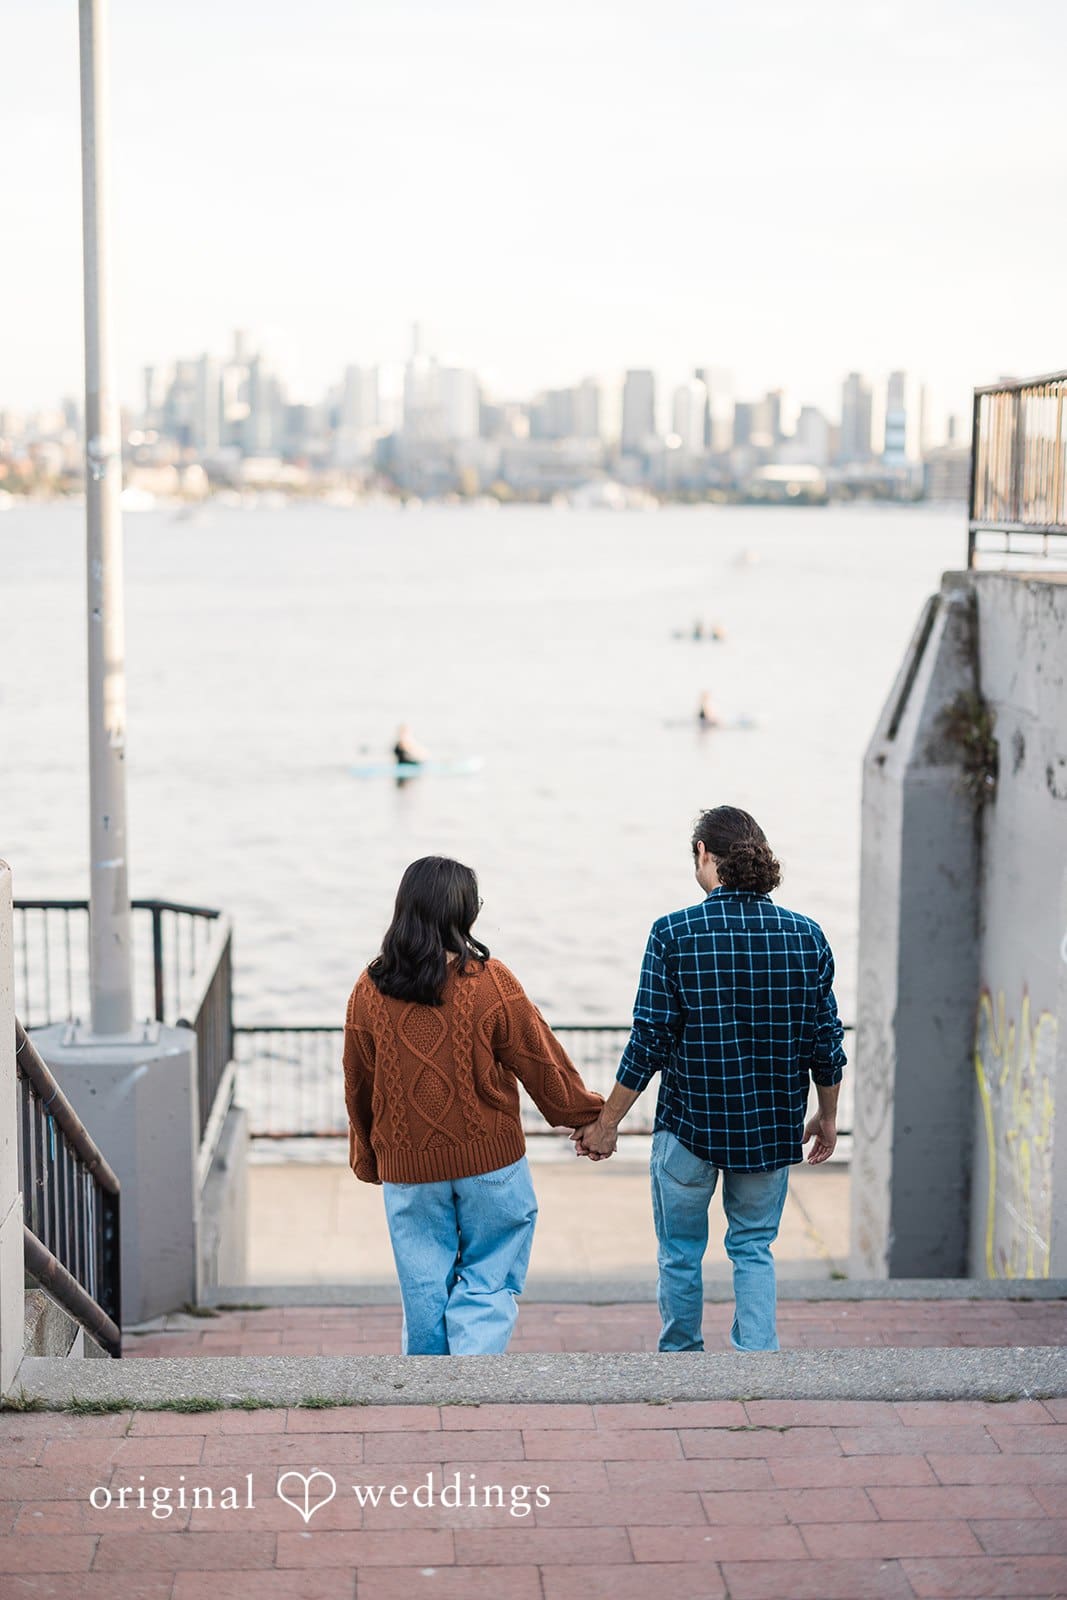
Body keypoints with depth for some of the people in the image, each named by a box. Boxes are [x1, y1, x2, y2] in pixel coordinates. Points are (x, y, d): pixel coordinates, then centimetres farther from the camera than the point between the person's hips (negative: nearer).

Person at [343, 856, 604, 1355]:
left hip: (408, 1167, 3)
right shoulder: (490, 982, -11)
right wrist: (587, 1114, 12)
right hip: (489, 1162, -2)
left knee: (424, 1291, 14)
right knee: (488, 1283, 7)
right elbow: (541, 1062, -3)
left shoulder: (369, 990, -3)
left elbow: (358, 1086, 7)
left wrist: (367, 1158, 22)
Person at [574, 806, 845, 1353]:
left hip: (689, 1124, -2)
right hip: (773, 1125, 3)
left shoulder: (673, 934, -12)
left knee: (681, 1252, 15)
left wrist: (606, 1123, -3)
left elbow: (650, 1042, -12)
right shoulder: (807, 936, -3)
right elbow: (826, 1043, 2)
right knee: (754, 1248, 17)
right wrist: (827, 1117, 18)